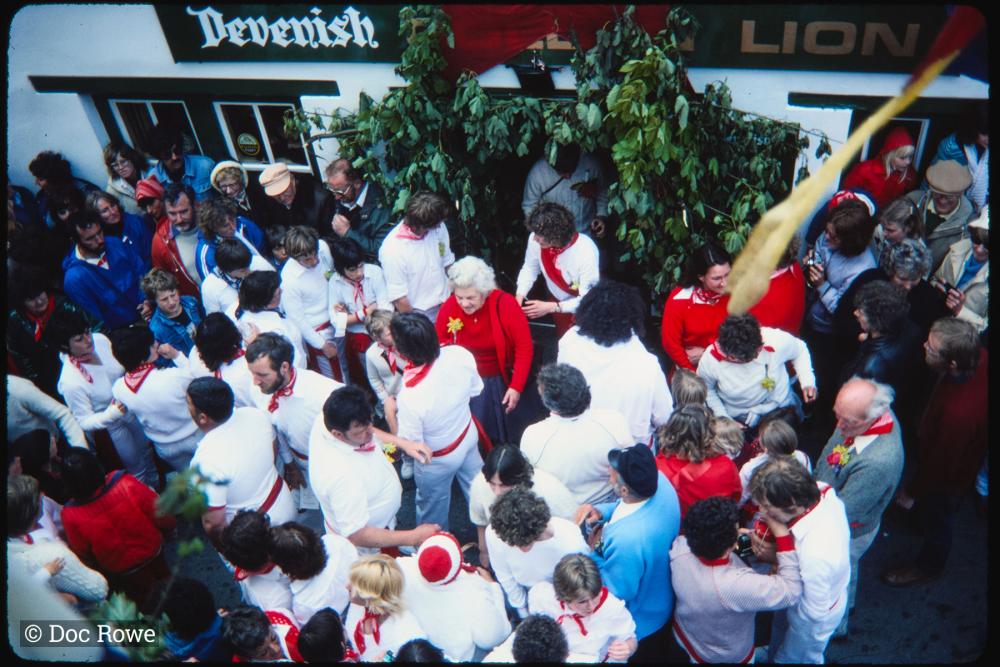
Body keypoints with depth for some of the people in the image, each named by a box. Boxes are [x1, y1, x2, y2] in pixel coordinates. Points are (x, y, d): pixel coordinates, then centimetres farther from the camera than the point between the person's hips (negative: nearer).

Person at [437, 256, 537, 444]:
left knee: (511, 432, 19)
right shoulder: (448, 308, -14)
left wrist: (516, 387, -18)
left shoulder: (504, 304, -22)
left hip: (503, 381, -1)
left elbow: (524, 347, -16)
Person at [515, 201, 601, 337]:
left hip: (584, 309, -4)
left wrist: (550, 307, -37)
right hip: (557, 301, 4)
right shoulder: (535, 239, -26)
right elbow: (529, 269, -7)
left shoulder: (586, 252, -37)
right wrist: (520, 295, -22)